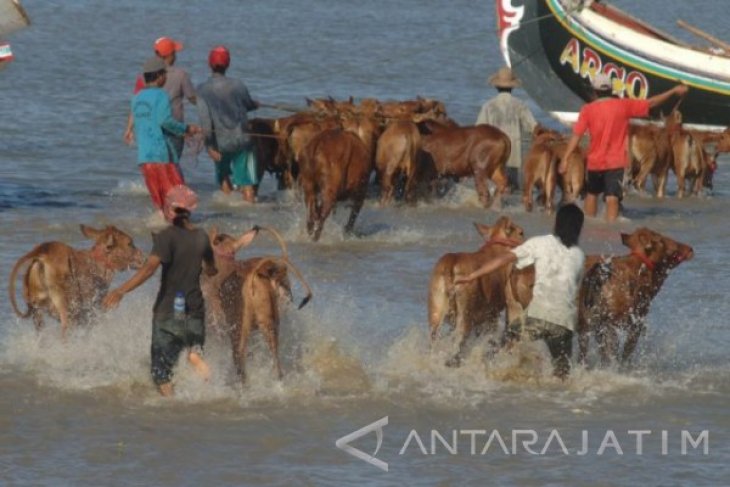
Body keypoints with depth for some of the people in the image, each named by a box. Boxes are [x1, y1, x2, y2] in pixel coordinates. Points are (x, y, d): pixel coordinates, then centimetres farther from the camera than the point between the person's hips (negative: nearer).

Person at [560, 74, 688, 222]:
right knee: (612, 198, -8)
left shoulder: (588, 110, -6)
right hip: (615, 162, -1)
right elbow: (651, 103, 1)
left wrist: (565, 159, -10)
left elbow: (576, 135, -10)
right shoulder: (623, 106, -5)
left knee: (591, 194, 22)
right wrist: (674, 91, 10)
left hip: (595, 161, 1)